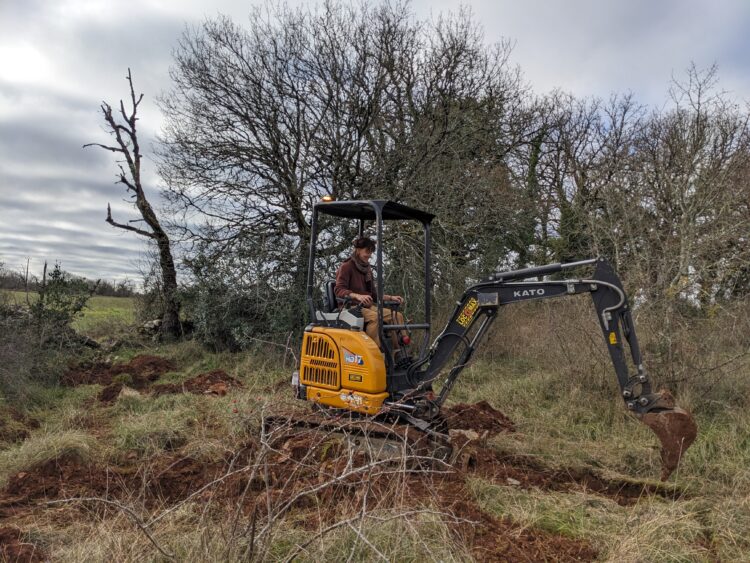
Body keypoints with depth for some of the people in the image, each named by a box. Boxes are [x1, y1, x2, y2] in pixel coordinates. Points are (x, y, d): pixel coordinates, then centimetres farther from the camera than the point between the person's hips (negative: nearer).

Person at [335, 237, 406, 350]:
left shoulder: (367, 269, 18)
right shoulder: (346, 266, -5)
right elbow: (339, 290, -17)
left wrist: (391, 298, 6)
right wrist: (358, 296, -34)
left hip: (367, 306, 7)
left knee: (396, 316, -10)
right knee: (374, 317, -36)